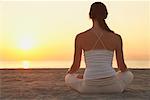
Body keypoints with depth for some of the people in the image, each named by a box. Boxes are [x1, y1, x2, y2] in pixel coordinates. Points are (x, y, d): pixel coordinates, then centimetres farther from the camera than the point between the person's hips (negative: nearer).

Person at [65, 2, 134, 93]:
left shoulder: (80, 37, -2)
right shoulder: (116, 37, 0)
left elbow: (76, 66, 5)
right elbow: (122, 67, 9)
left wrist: (69, 73, 30)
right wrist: (125, 70, 34)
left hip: (89, 88, -1)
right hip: (111, 86, 2)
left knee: (68, 78, 33)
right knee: (129, 75, 36)